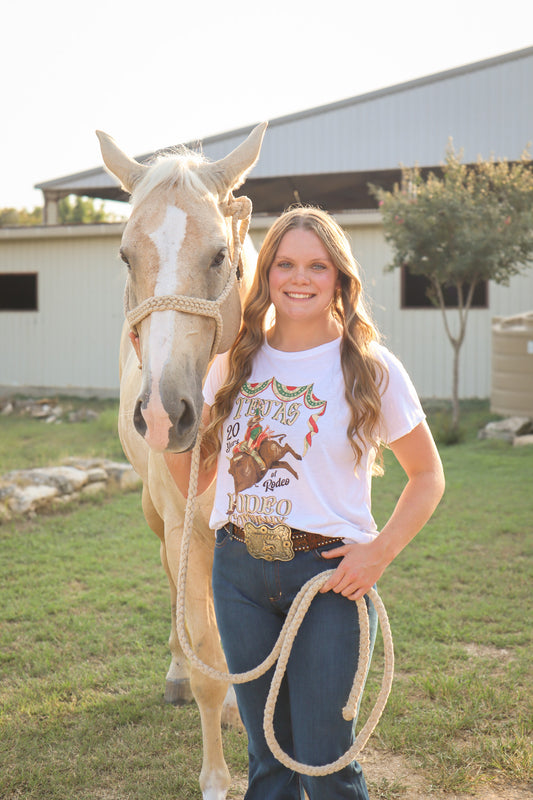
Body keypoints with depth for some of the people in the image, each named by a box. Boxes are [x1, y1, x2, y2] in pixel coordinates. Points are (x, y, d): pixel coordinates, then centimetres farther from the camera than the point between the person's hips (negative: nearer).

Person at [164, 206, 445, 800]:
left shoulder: (371, 370, -5)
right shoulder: (234, 364, 4)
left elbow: (428, 475, 2)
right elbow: (195, 478, 10)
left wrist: (380, 552, -11)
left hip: (328, 574, -3)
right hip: (238, 570, 4)